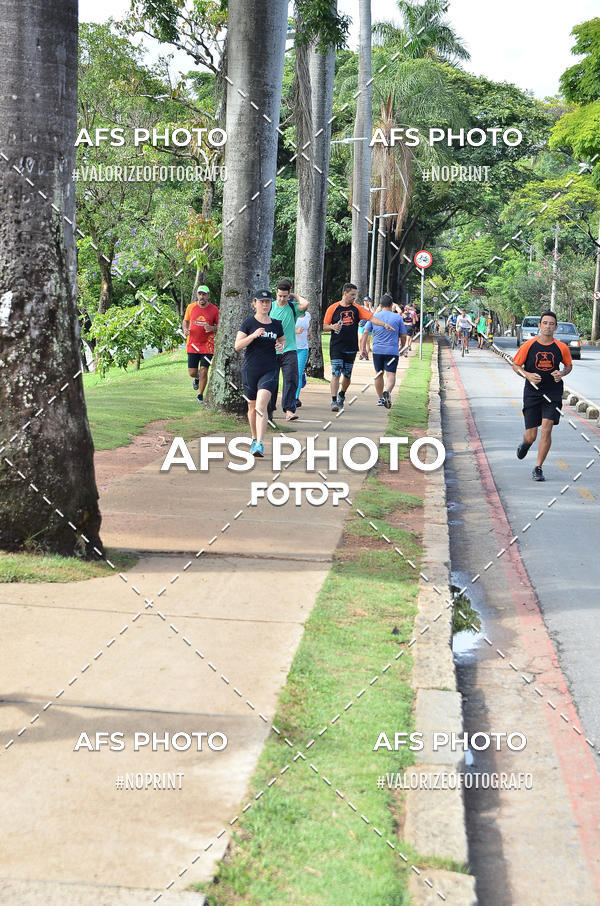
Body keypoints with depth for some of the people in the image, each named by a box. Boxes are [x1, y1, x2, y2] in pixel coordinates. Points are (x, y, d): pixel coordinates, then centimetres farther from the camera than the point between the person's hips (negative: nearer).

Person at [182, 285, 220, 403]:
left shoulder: (214, 309, -3)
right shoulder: (191, 307, 2)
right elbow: (185, 321, 16)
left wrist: (212, 328, -16)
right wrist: (185, 329, -5)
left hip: (207, 345, -2)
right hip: (193, 344, 2)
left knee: (204, 370, -7)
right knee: (192, 372, 1)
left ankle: (200, 395, 11)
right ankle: (197, 378, 40)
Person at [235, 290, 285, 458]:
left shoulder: (276, 324, 7)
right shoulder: (248, 323, -1)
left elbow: (282, 339, 25)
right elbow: (237, 345, -7)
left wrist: (281, 345, 1)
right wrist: (254, 335, -21)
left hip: (270, 370, 0)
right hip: (250, 370, 0)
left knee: (261, 405, -17)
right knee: (252, 406, 11)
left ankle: (260, 444, -22)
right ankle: (254, 438, 33)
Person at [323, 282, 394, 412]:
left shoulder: (356, 308, 6)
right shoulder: (333, 308, 0)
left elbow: (371, 317, -4)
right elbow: (324, 326, 5)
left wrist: (384, 324, -17)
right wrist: (332, 327, -16)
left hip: (351, 348, 3)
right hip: (336, 347, -3)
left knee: (347, 375, 10)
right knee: (335, 374, -11)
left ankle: (341, 395, 34)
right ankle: (334, 401, -11)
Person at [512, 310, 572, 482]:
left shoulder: (562, 348, 0)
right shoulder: (529, 345, -4)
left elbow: (568, 365, 17)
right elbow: (515, 365, 5)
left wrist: (562, 373, -5)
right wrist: (528, 375, -13)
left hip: (553, 394, 0)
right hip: (532, 393, 0)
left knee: (546, 430, -12)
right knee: (531, 436, 2)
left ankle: (538, 468, 1)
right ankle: (525, 443, 42)